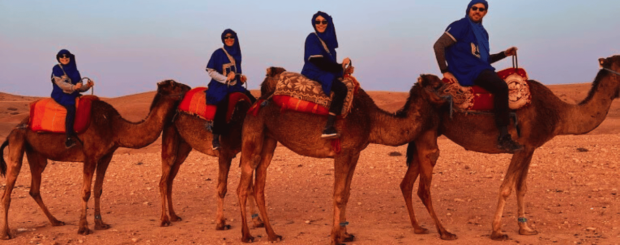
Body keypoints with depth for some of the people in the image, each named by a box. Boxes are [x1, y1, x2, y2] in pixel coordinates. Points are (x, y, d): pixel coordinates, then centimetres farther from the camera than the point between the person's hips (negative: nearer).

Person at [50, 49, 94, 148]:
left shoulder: (74, 70, 15)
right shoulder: (57, 69, 0)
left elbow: (80, 88, 13)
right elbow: (60, 83, -14)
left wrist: (87, 86, -8)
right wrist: (74, 87, -30)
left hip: (73, 95, 7)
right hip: (61, 95, -7)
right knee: (71, 108, -34)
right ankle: (68, 139, -39)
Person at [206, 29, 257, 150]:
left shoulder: (236, 53, 13)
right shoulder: (218, 53, -4)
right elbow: (210, 71, -6)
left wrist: (241, 77, 3)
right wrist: (226, 78, -16)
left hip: (234, 86, 7)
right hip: (220, 86, -6)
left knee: (253, 101, -10)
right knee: (223, 103, -34)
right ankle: (215, 138, -27)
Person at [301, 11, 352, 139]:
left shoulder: (328, 39, 15)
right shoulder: (312, 38, -9)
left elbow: (329, 61, 11)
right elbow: (319, 61, -17)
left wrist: (342, 64, -9)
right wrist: (340, 66, -10)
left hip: (326, 73, 9)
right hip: (314, 73, -9)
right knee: (341, 89, -26)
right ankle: (328, 129, -32)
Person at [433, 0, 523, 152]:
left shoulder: (482, 32, 21)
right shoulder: (460, 26, -5)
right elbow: (438, 45, -12)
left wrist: (504, 54, 14)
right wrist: (445, 71, -14)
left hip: (481, 70, 10)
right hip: (467, 73, -10)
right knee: (501, 87, -30)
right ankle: (503, 137, -30)